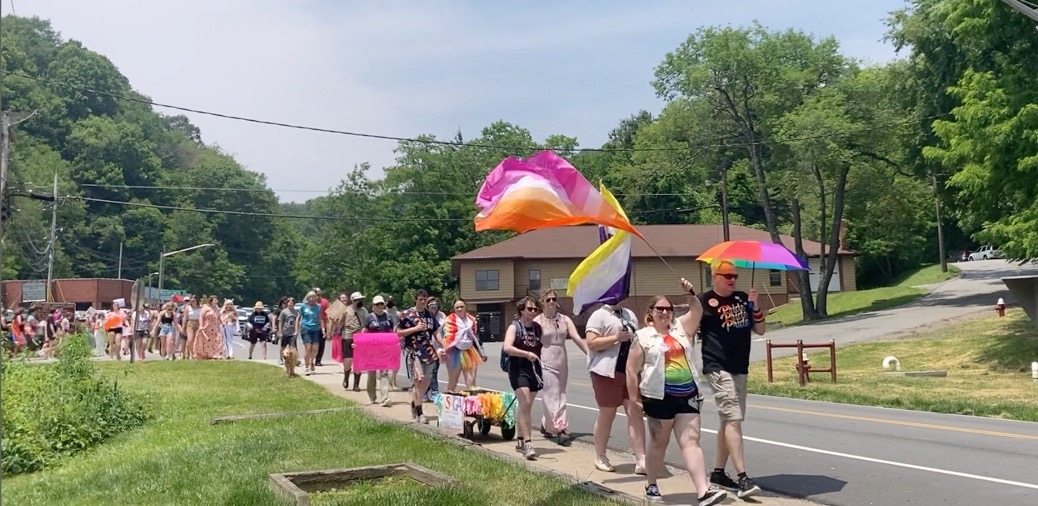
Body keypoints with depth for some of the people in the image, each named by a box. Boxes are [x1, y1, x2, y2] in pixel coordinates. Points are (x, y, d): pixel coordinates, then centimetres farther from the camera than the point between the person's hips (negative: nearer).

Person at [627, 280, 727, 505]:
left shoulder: (680, 327, 10)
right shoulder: (643, 336, -2)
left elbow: (697, 311, 2)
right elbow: (631, 370, -2)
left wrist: (691, 293, -13)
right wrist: (634, 398, -4)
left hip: (688, 395, 3)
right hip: (660, 397, -3)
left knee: (691, 441, -3)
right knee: (659, 444, 9)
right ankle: (651, 486, 25)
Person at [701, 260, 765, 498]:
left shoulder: (742, 299, 12)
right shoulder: (705, 300, -5)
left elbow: (760, 330, 10)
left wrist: (755, 306, -3)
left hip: (740, 368, 7)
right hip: (718, 368, -7)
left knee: (729, 421, 12)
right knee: (733, 419, -14)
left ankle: (718, 472, 23)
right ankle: (742, 478, -16)